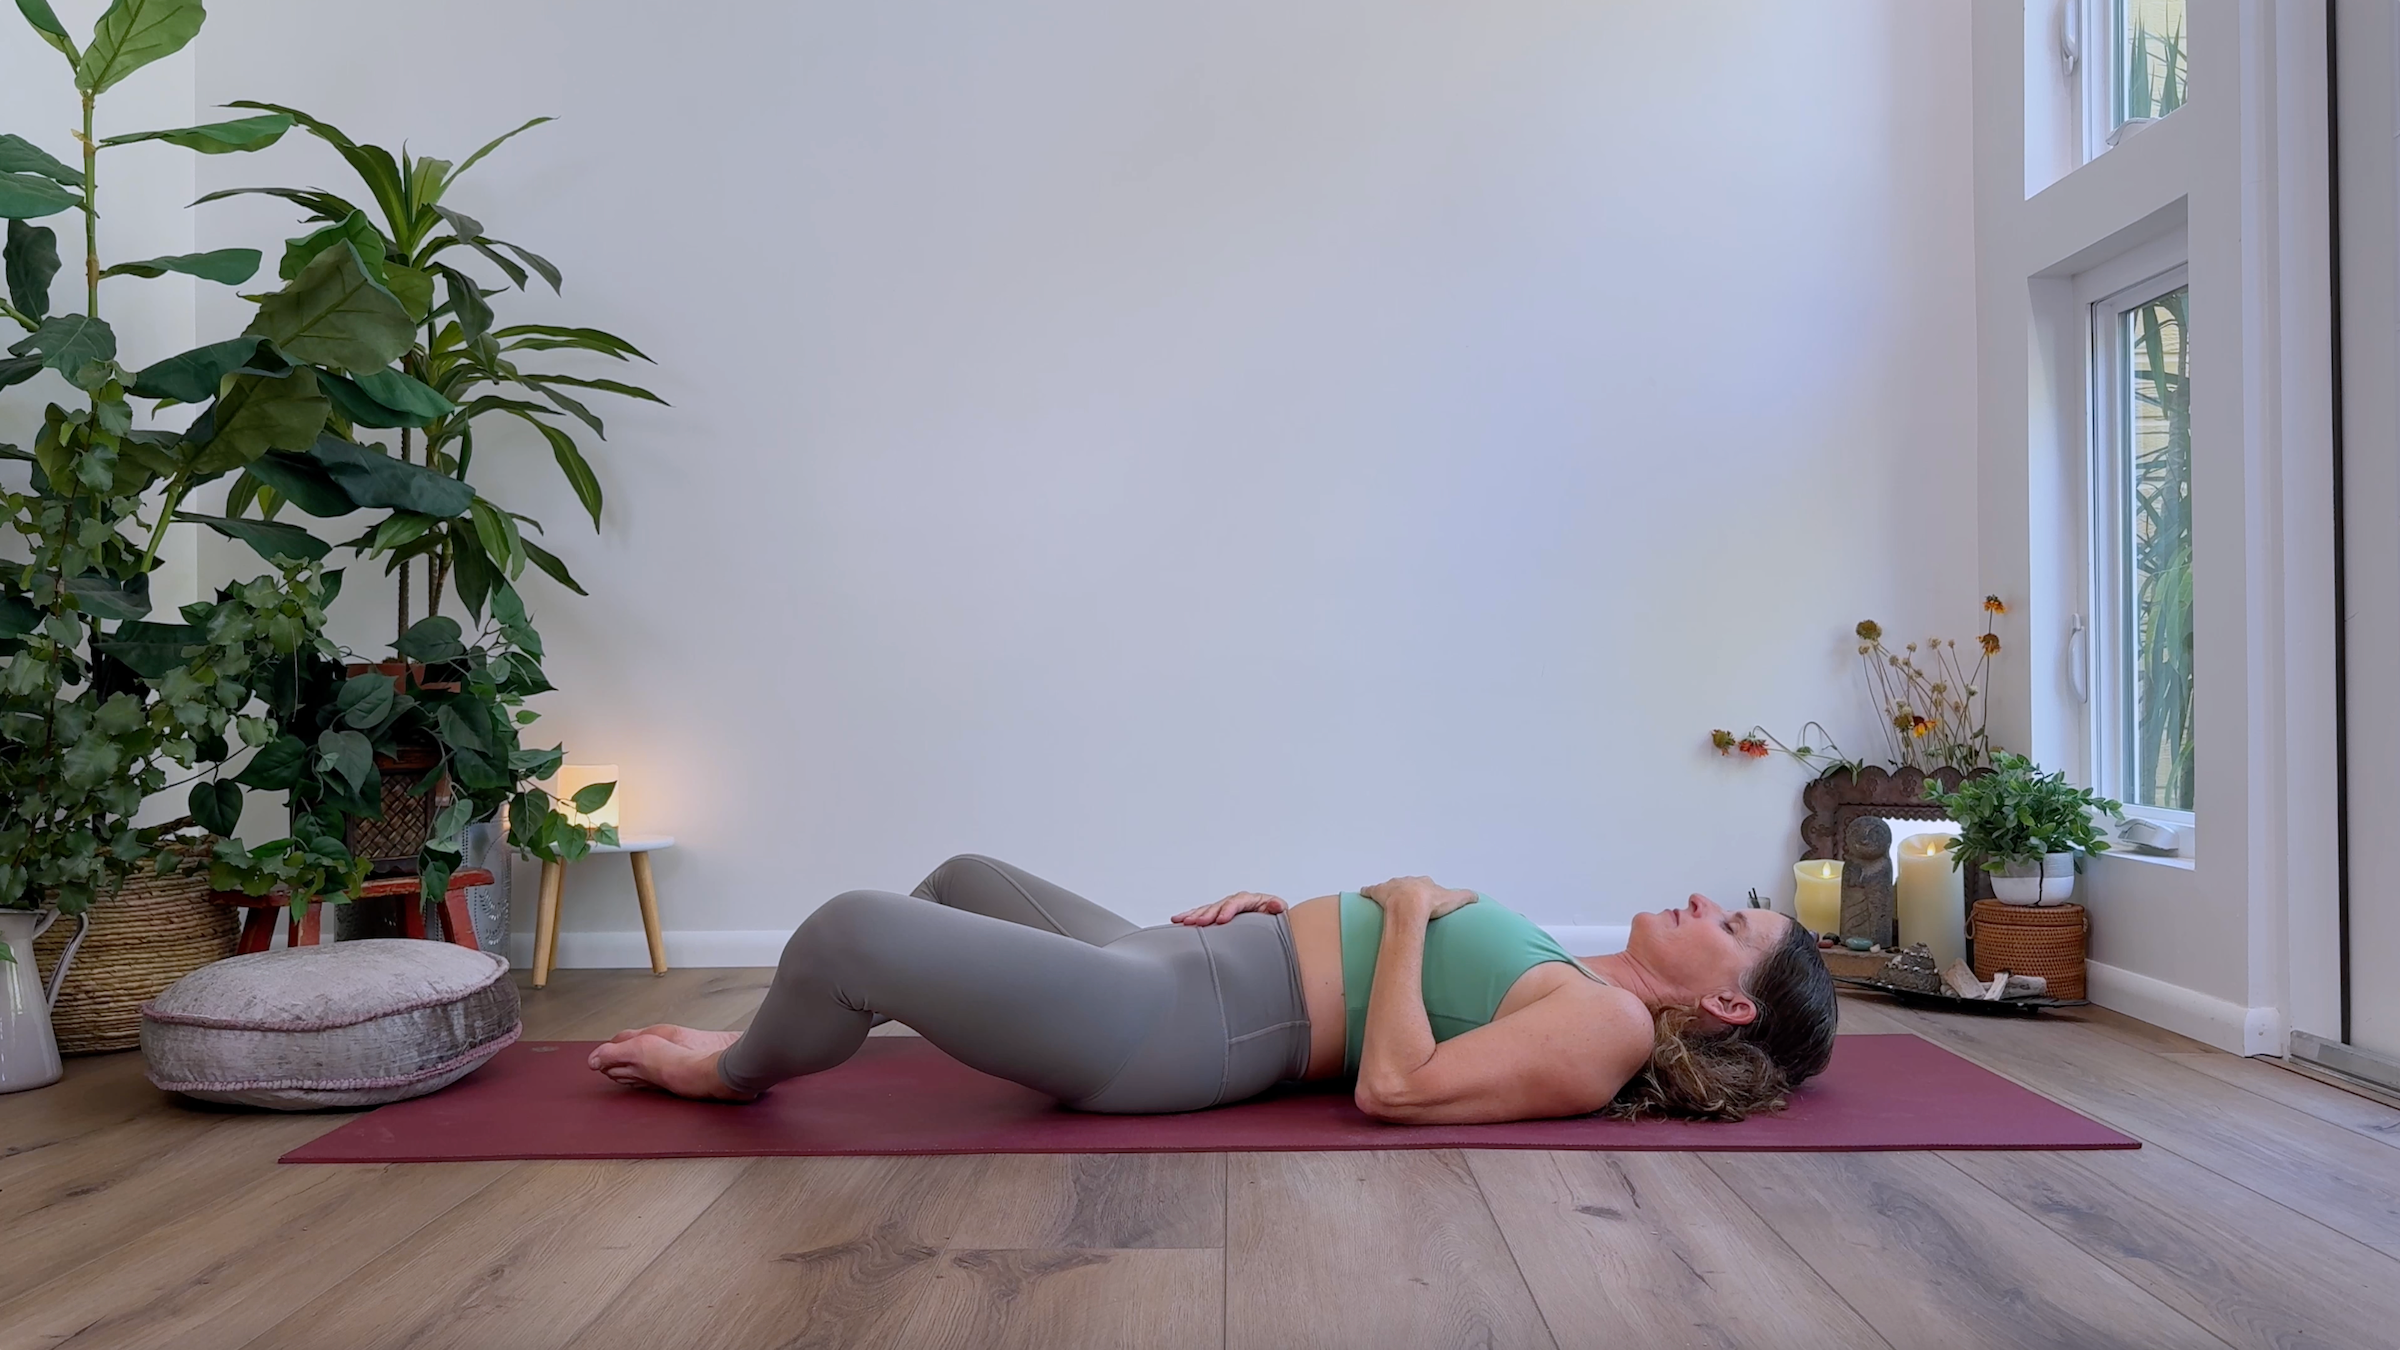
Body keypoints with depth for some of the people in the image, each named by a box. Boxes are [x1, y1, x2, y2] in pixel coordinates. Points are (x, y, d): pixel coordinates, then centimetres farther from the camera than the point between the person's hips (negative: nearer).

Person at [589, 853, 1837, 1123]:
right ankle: (781, 1035, 35)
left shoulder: (1605, 1029, -13)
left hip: (1173, 1026, -10)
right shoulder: (1568, 988, 15)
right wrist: (1283, 909, 10)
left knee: (849, 929, -19)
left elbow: (1393, 1088, -24)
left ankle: (735, 1073, 13)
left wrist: (1412, 908, -14)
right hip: (1181, 967, 10)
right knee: (967, 879, 25)